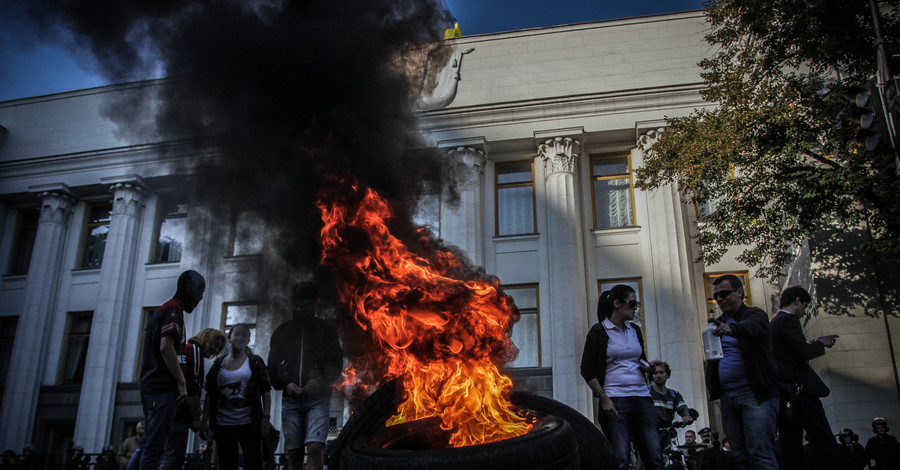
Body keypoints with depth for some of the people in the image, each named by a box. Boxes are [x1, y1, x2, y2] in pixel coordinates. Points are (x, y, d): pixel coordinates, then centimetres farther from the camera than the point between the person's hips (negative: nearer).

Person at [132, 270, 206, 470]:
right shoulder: (174, 310, -9)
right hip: (163, 387, -10)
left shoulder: (160, 310, 21)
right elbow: (166, 347, -20)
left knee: (148, 443, 15)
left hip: (149, 386, 10)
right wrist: (181, 382, -16)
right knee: (154, 447, -8)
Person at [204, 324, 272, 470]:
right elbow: (210, 395, 12)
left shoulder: (255, 362, 6)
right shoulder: (218, 364, 12)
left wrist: (265, 418, -9)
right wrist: (204, 421, 5)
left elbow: (266, 392, 1)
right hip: (222, 426, 2)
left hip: (249, 424, -2)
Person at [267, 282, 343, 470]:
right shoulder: (282, 331, 15)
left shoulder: (325, 330, 10)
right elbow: (273, 367, 14)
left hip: (318, 398, -2)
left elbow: (336, 363, 5)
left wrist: (320, 381, -13)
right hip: (291, 399, 2)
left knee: (315, 447, -18)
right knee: (294, 453, 2)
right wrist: (286, 384, -5)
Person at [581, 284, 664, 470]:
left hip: (642, 398, 6)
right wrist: (603, 398, -14)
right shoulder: (599, 331, -2)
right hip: (615, 401, -6)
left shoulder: (634, 330, 16)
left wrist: (649, 367, 4)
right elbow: (587, 370, -5)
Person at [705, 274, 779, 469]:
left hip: (754, 393, -6)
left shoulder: (755, 315, -1)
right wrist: (712, 386, 4)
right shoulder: (719, 323, 19)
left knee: (761, 454, -13)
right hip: (727, 396, 7)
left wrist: (730, 329, -47)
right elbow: (712, 357, 20)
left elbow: (752, 327, -26)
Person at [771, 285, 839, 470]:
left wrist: (811, 344, 19)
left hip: (784, 396, 9)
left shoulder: (773, 323, 23)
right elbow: (804, 353, -15)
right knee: (828, 449, -8)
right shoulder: (789, 320, -6)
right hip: (799, 391, -9)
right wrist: (820, 344, 4)